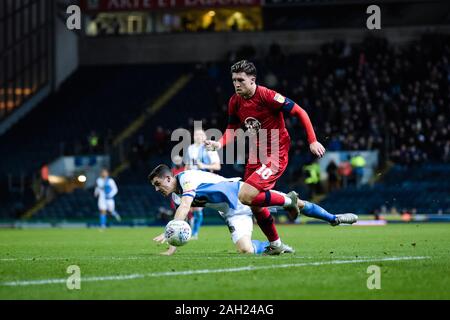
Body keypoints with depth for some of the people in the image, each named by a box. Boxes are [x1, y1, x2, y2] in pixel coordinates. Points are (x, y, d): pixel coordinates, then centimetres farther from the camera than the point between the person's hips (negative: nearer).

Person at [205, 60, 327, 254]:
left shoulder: (267, 96, -20)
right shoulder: (235, 102, 1)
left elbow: (300, 113, -13)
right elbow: (232, 129, 14)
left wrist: (312, 141, -13)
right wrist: (219, 144, -6)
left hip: (276, 154, -7)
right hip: (256, 155, 7)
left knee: (245, 196, -23)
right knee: (256, 206, 10)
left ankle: (288, 201, 0)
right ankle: (276, 245, 29)